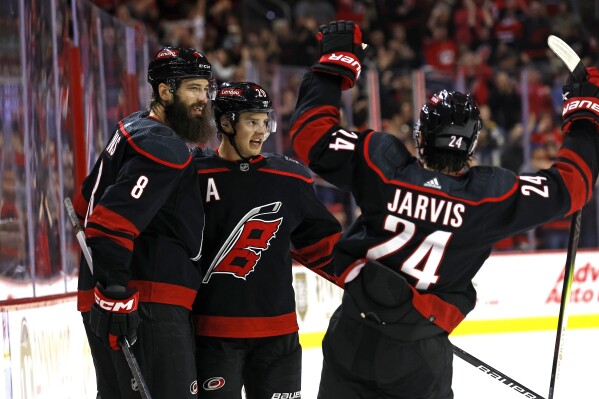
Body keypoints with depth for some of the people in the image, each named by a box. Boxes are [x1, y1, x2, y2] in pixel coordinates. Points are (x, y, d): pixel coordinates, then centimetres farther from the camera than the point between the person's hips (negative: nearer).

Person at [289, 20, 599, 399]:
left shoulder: (382, 165, -13)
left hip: (352, 338, 1)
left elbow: (313, 134, -5)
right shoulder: (492, 195, -14)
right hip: (420, 354, -1)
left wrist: (335, 61, 6)